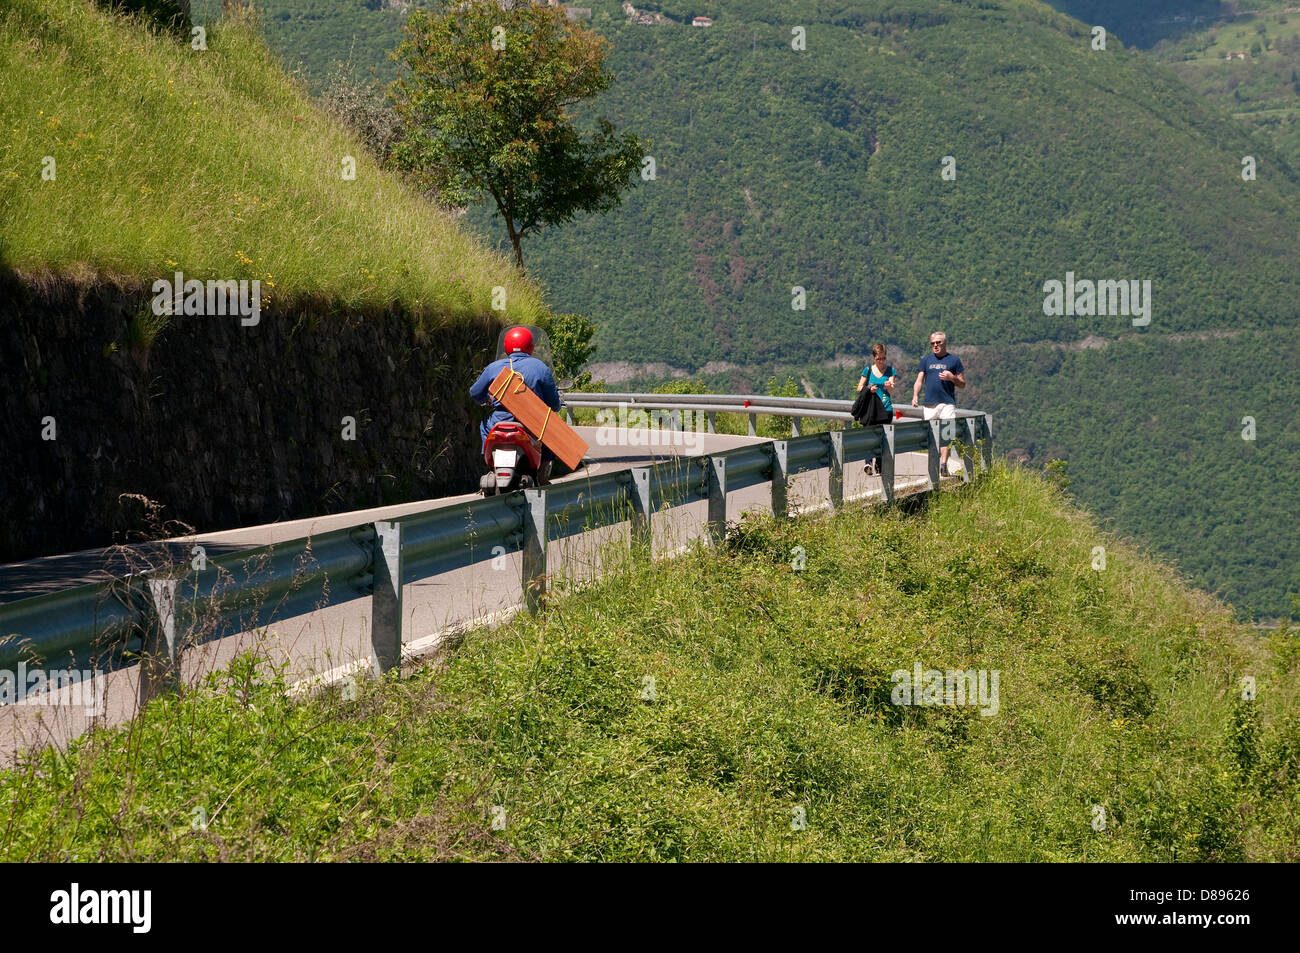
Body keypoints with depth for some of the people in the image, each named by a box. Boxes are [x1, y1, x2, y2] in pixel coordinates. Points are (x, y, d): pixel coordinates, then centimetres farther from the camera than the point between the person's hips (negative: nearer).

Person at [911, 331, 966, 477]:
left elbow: (962, 384, 10)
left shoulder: (954, 360, 9)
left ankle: (944, 463, -21)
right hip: (930, 404, 3)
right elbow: (919, 381, 13)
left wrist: (951, 377, -10)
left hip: (948, 403, -3)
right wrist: (915, 396, -5)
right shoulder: (926, 359, 16)